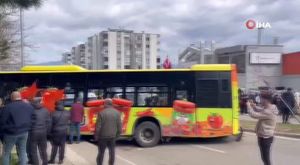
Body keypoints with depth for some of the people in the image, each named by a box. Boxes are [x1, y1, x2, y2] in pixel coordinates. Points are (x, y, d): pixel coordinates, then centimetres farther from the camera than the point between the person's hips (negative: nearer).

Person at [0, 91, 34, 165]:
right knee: (22, 152, 15)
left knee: (6, 153, 9)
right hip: (24, 132, 5)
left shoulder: (8, 107, -16)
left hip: (11, 133, -4)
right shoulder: (29, 106, 1)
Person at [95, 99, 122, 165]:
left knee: (101, 152, 8)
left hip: (103, 136, -3)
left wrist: (96, 136, -1)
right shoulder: (117, 113, -1)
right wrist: (117, 134, 13)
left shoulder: (102, 113, -13)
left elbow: (98, 126, -11)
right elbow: (119, 126, 2)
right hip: (112, 136, 3)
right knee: (112, 152, 12)